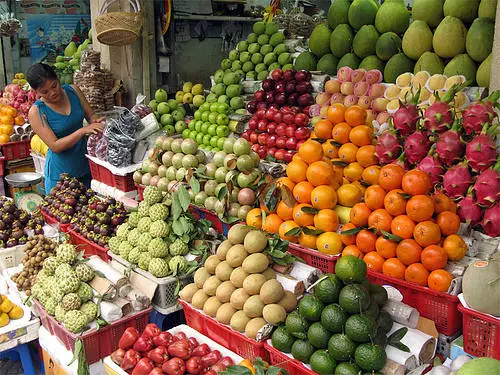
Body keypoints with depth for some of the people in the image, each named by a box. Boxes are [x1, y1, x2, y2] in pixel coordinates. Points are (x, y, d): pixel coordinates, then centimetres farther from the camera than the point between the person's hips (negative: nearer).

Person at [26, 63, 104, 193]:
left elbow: (91, 115, 8)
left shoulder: (73, 91, -3)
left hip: (86, 166, 4)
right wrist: (83, 130, -29)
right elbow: (55, 146, -19)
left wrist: (96, 123, -16)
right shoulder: (36, 112, -14)